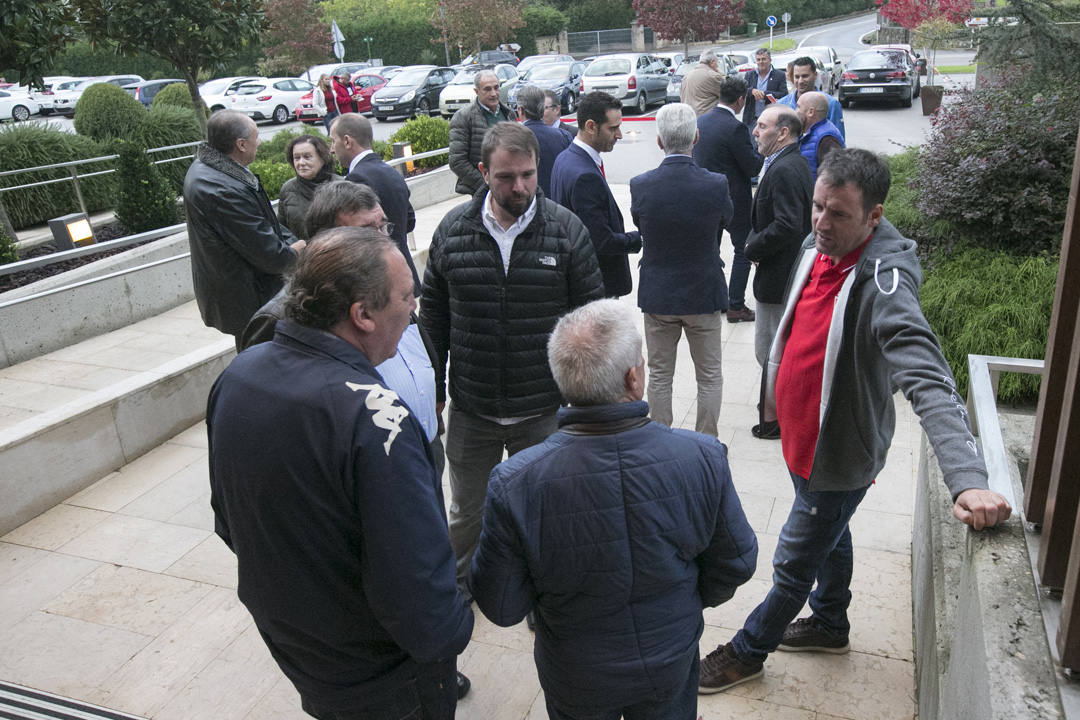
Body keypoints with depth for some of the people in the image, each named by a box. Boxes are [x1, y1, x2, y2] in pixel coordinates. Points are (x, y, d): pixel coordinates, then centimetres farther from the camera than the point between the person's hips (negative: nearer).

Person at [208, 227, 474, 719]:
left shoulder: (236, 375, -9)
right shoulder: (374, 418, -35)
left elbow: (226, 516, 4)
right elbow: (415, 584, -32)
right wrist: (449, 635, -11)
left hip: (285, 640, 7)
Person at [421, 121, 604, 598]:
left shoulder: (565, 229, -8)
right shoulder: (453, 229, -3)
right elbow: (434, 319, 5)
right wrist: (431, 393, 5)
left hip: (545, 411, -1)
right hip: (470, 408, 2)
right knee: (466, 512, 20)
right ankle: (456, 585, 46)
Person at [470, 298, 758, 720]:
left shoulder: (516, 485, -32)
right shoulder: (703, 459, -27)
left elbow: (500, 608, -19)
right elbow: (735, 564, -10)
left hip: (576, 684, 0)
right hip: (672, 666, 1)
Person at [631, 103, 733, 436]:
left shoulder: (640, 185, -15)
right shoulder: (716, 185, -17)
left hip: (657, 294, 1)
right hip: (704, 294, -1)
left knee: (659, 376, 15)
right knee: (710, 376, 15)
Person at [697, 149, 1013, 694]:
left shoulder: (883, 283, -32)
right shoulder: (814, 249, -6)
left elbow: (930, 384, -42)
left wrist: (968, 481, -53)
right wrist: (776, 399, 21)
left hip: (839, 459, -8)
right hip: (802, 441, 8)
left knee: (792, 565, 13)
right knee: (829, 539, 29)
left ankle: (749, 651, 37)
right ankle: (830, 624, 54)